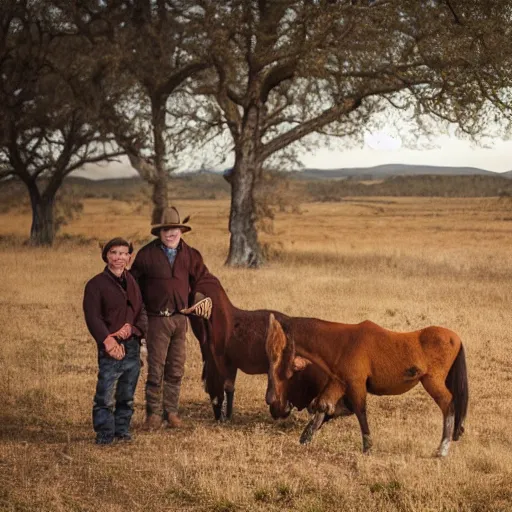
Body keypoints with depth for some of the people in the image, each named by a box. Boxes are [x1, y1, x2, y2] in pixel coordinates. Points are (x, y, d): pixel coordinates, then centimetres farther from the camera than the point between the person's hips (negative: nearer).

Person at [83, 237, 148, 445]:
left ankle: (123, 431, 22)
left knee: (127, 396, 11)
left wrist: (131, 328, -9)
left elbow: (142, 312, 12)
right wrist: (108, 341, -21)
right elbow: (93, 318, -11)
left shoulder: (132, 282, 15)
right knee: (105, 396, -8)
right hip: (110, 349, -5)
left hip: (132, 346, 6)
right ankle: (105, 434, 2)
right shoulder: (96, 284, -3)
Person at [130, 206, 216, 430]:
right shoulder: (147, 254, -3)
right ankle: (154, 413, 7)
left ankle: (171, 411, 19)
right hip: (157, 318, -4)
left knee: (176, 369, 9)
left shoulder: (190, 255, 7)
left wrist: (201, 297, -2)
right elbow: (134, 284, 3)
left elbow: (203, 278, 16)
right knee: (156, 369, -2)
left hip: (180, 318, 4)